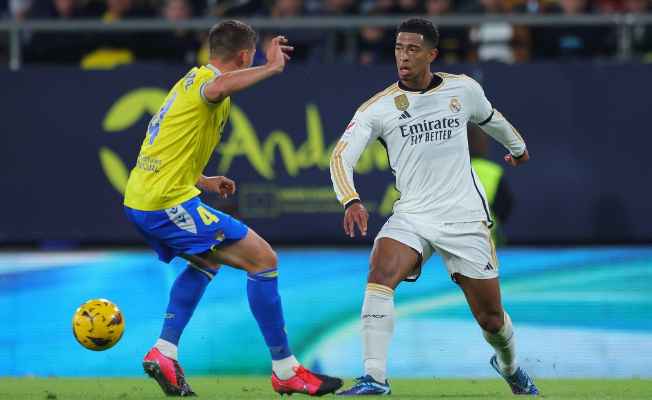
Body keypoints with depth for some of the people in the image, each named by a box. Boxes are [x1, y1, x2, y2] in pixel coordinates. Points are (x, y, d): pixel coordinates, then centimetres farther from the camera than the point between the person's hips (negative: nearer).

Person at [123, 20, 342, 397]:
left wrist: (204, 181, 30)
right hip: (169, 201, -10)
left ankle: (164, 353, 18)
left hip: (138, 200, 10)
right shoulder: (207, 79, -8)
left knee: (209, 260, 32)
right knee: (263, 259, -6)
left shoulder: (191, 80, 21)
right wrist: (272, 68, -31)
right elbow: (220, 88, -37)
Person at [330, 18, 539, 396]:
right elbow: (342, 155, -14)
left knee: (491, 317, 5)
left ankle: (510, 365, 41)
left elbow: (489, 117, 24)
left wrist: (517, 145, 43)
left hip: (466, 219, 1)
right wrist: (352, 200, -33)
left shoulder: (464, 89, 1)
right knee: (380, 275, -29)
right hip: (412, 217, -1)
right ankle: (375, 380, -29)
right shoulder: (378, 108, -4)